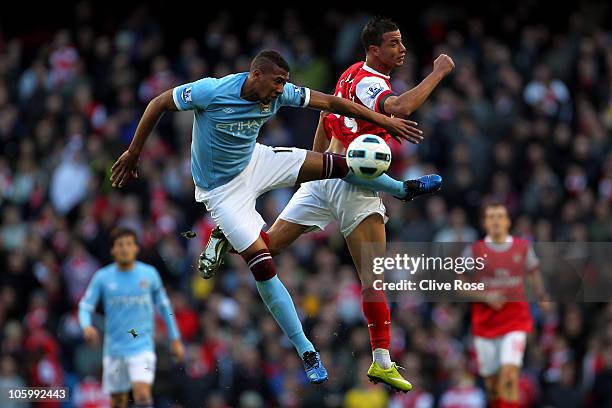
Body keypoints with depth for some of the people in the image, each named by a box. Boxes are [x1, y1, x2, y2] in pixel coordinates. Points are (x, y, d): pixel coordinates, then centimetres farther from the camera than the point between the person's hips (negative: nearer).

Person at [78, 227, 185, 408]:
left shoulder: (149, 274, 1)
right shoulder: (102, 277, 0)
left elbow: (164, 306, 12)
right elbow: (85, 306, 1)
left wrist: (175, 339, 13)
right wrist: (86, 326, -21)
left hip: (142, 347, -2)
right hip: (114, 349, 2)